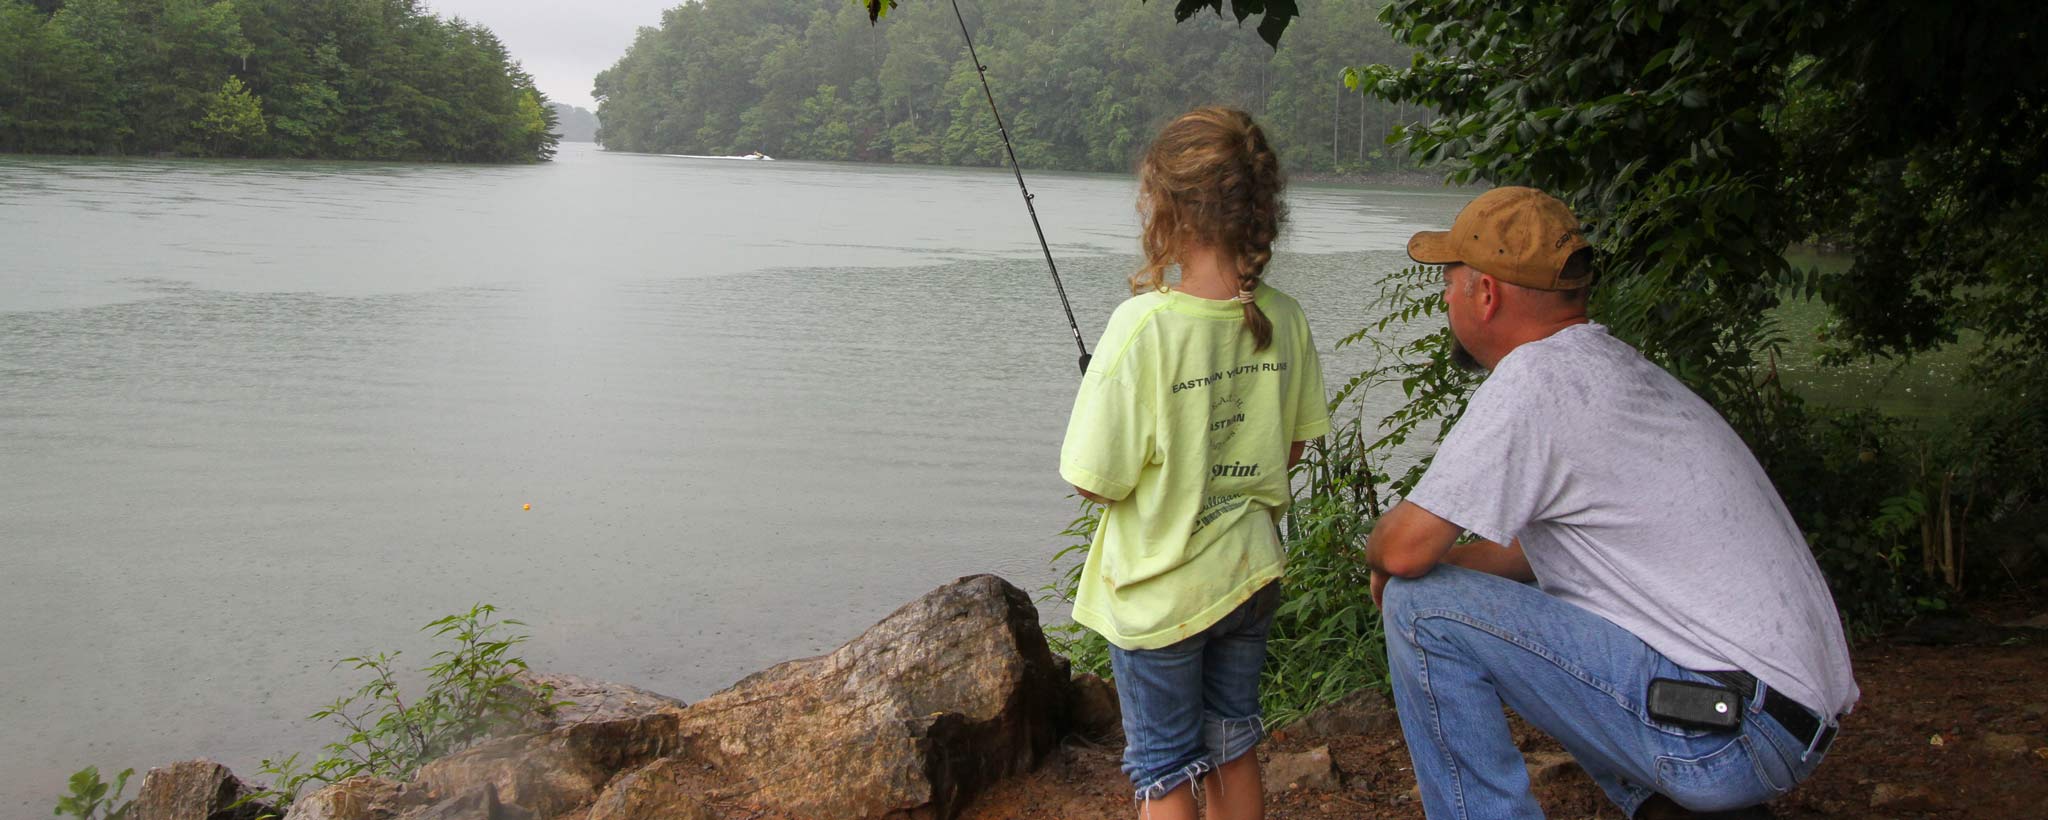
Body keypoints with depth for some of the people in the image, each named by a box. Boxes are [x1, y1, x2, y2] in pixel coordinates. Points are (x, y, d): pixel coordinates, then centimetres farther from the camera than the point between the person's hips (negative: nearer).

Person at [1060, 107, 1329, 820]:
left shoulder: (1143, 325, -25)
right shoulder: (1285, 319, -8)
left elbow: (1099, 481, -19)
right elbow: (1291, 449, 4)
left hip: (1157, 593, -5)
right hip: (1249, 575, 5)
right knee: (1233, 750, 23)